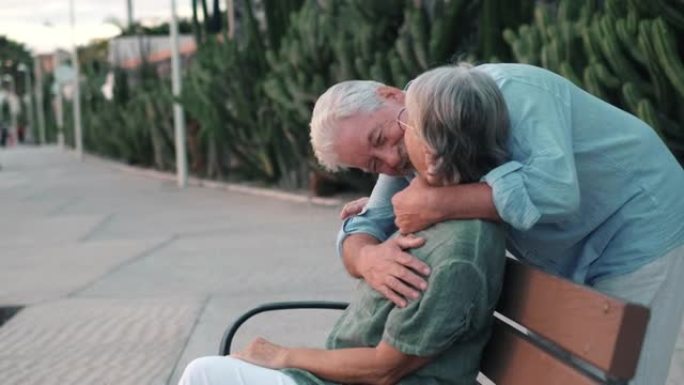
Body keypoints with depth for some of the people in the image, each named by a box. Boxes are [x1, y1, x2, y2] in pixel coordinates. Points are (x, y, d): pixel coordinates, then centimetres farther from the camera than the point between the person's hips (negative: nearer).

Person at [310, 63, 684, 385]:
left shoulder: (509, 92, -30)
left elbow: (553, 189, -44)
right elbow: (359, 231, -8)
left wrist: (437, 203, -39)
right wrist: (368, 258, -32)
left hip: (639, 230, -7)